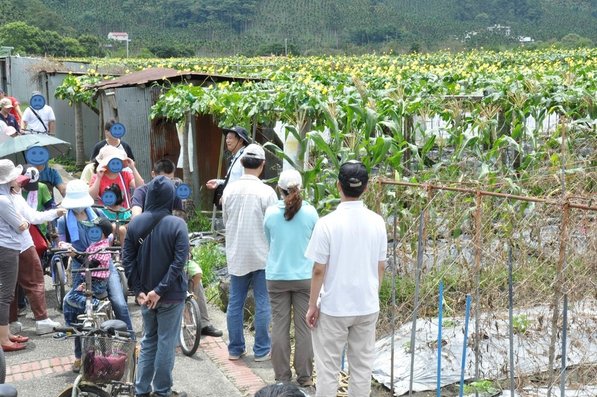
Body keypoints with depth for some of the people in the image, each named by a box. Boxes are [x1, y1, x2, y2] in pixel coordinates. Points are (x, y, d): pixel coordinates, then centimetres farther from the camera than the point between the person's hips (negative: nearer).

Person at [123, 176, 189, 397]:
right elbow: (179, 262, -19)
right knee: (166, 343, 6)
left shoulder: (135, 223, -1)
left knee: (148, 340, 18)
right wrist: (160, 290, -16)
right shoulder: (177, 225, -13)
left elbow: (127, 259, -1)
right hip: (171, 295, -4)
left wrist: (138, 290, -1)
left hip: (145, 293, 4)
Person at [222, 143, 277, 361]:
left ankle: (235, 349, 20)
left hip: (236, 255, 4)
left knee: (235, 303, 12)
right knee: (263, 303, 5)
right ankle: (262, 350, 11)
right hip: (261, 255, -4)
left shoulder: (229, 190, -2)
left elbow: (225, 220, 9)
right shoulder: (266, 192, -14)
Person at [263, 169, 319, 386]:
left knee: (280, 326, 8)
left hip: (277, 277, 1)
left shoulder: (271, 213, -5)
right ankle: (304, 376, 14)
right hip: (304, 277, 0)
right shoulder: (310, 212, -7)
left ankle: (282, 376, 14)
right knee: (304, 327, 7)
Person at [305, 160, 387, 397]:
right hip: (367, 306, 4)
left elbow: (319, 270, -12)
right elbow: (381, 267, 5)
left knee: (328, 368, 8)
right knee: (362, 366, 14)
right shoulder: (377, 222, -3)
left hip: (334, 307, -4)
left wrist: (312, 305, -1)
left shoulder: (327, 223, -16)